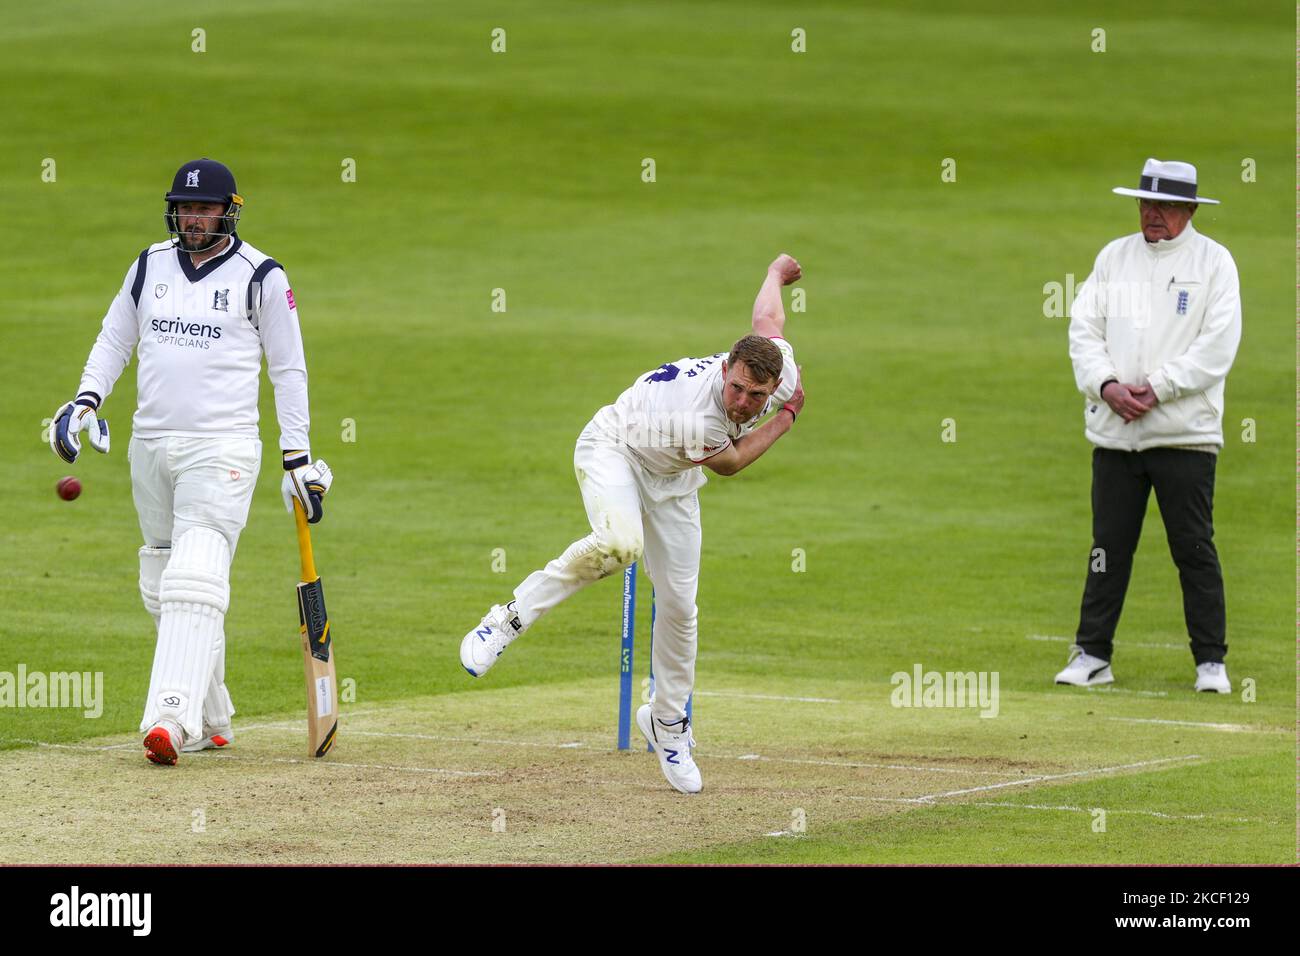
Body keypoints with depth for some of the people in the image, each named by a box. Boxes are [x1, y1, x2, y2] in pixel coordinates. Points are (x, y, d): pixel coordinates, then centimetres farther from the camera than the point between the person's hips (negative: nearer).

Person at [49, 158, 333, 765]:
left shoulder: (261, 276, -1)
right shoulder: (150, 265, 12)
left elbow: (288, 368, 2)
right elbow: (115, 339, 19)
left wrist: (298, 458, -1)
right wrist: (87, 400, 1)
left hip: (222, 448, -6)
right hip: (150, 445, 6)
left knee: (195, 581, -19)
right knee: (161, 589, 8)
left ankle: (171, 720, -30)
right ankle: (212, 722, 17)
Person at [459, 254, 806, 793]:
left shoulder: (781, 367, -23)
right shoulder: (696, 418, -41)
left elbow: (767, 314, 1)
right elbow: (730, 462, -17)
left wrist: (778, 272, 24)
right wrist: (787, 416, -12)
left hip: (670, 483, 7)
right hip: (614, 449, -6)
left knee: (678, 605, 4)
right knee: (619, 543, -39)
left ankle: (668, 723, 23)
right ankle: (512, 618, -23)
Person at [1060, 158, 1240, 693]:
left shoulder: (1213, 262, 1)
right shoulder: (1114, 257, 13)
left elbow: (1217, 347, -8)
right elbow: (1084, 328, 8)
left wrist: (1156, 389, -15)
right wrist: (1107, 385, -9)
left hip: (1185, 433, -3)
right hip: (1114, 432, 4)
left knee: (1194, 549, -2)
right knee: (1109, 546, 4)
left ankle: (1211, 661, 4)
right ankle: (1092, 656, 9)